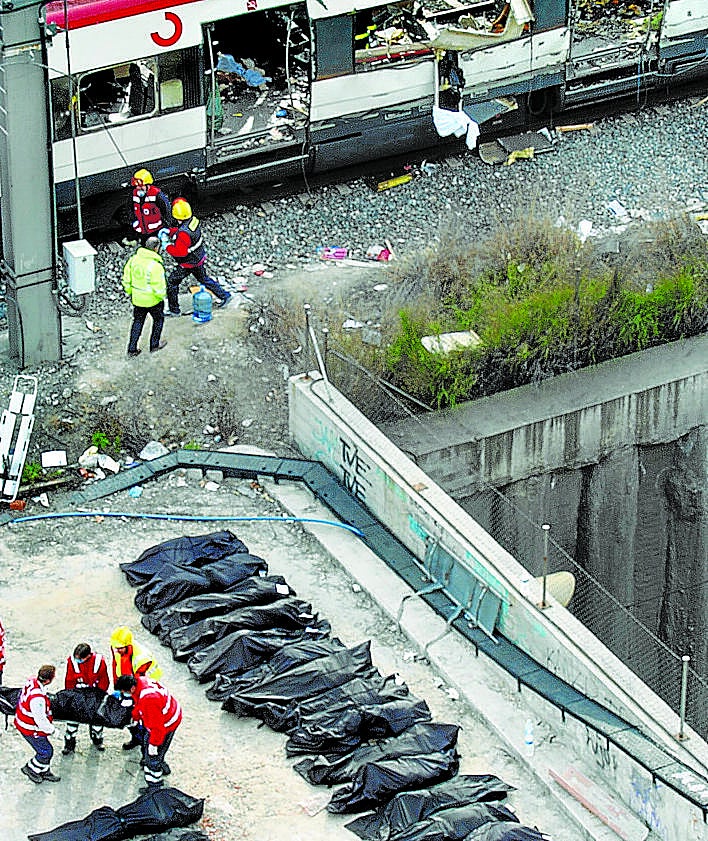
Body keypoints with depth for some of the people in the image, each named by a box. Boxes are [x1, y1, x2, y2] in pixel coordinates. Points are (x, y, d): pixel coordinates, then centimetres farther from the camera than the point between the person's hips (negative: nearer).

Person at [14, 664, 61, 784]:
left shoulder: (32, 681, -11)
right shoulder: (37, 698, -39)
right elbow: (41, 720, -30)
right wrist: (52, 730, -12)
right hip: (31, 729, -9)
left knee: (46, 750, 20)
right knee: (46, 752, 7)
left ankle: (44, 772, 35)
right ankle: (30, 769, 27)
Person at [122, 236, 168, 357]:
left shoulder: (134, 259, -8)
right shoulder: (156, 265, -27)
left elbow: (126, 280, 2)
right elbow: (159, 288, -23)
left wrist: (130, 292, 17)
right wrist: (161, 296, -3)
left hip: (137, 298, 5)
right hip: (153, 300, -5)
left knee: (138, 321, 20)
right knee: (158, 319, 21)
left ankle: (132, 349, 22)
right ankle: (154, 345, 33)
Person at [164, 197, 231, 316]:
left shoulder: (183, 233, -36)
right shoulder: (193, 220, -9)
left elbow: (180, 252, -32)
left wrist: (167, 247, -20)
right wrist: (169, 231, -1)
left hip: (189, 263, -8)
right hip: (199, 257, 8)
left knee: (172, 281, 7)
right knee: (203, 278, 28)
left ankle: (174, 310, 17)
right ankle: (224, 295, 38)